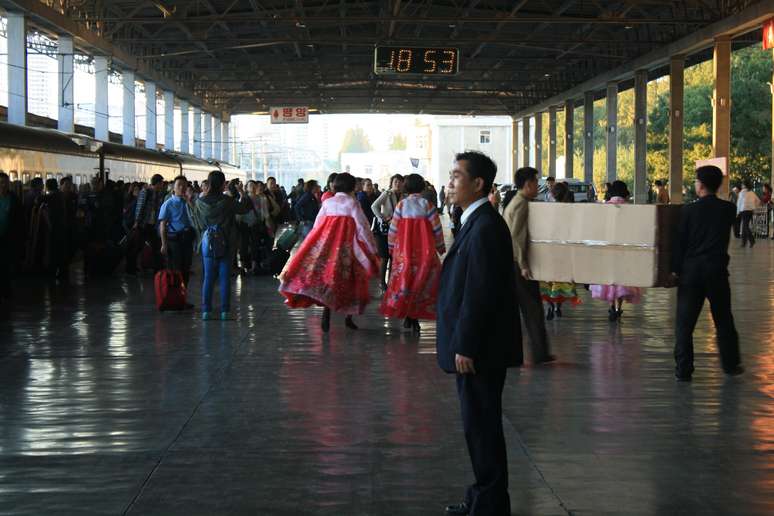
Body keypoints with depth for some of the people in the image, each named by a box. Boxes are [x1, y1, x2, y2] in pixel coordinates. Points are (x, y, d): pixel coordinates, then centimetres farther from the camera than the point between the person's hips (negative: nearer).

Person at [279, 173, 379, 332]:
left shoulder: (327, 202, 9)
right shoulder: (352, 203, -2)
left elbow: (317, 225, 12)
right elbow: (362, 226, -3)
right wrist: (372, 248, 3)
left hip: (326, 242, 3)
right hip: (345, 244, -3)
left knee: (327, 276, 4)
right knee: (347, 279, 6)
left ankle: (326, 315, -9)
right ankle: (349, 317, 9)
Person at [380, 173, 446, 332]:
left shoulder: (401, 205, -1)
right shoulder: (427, 205, -4)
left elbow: (393, 228, 1)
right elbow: (437, 228, -2)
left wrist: (391, 247, 12)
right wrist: (441, 246, 11)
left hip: (404, 250, 1)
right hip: (424, 250, -1)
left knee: (404, 280, 10)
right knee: (421, 281, 6)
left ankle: (406, 316, 9)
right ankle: (415, 316, 3)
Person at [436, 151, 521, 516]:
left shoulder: (485, 227, -19)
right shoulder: (477, 222, 13)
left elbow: (480, 293, -22)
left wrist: (465, 347, -20)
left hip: (479, 349, -10)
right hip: (475, 346, 10)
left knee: (482, 427, -2)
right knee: (479, 425, 17)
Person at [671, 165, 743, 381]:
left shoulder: (689, 210, -7)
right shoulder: (728, 210, 0)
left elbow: (680, 240, -6)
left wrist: (675, 268, 1)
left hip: (691, 269, -2)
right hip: (717, 270, 2)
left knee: (684, 322, 3)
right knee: (723, 319, 16)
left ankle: (683, 370, 0)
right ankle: (731, 365, 25)